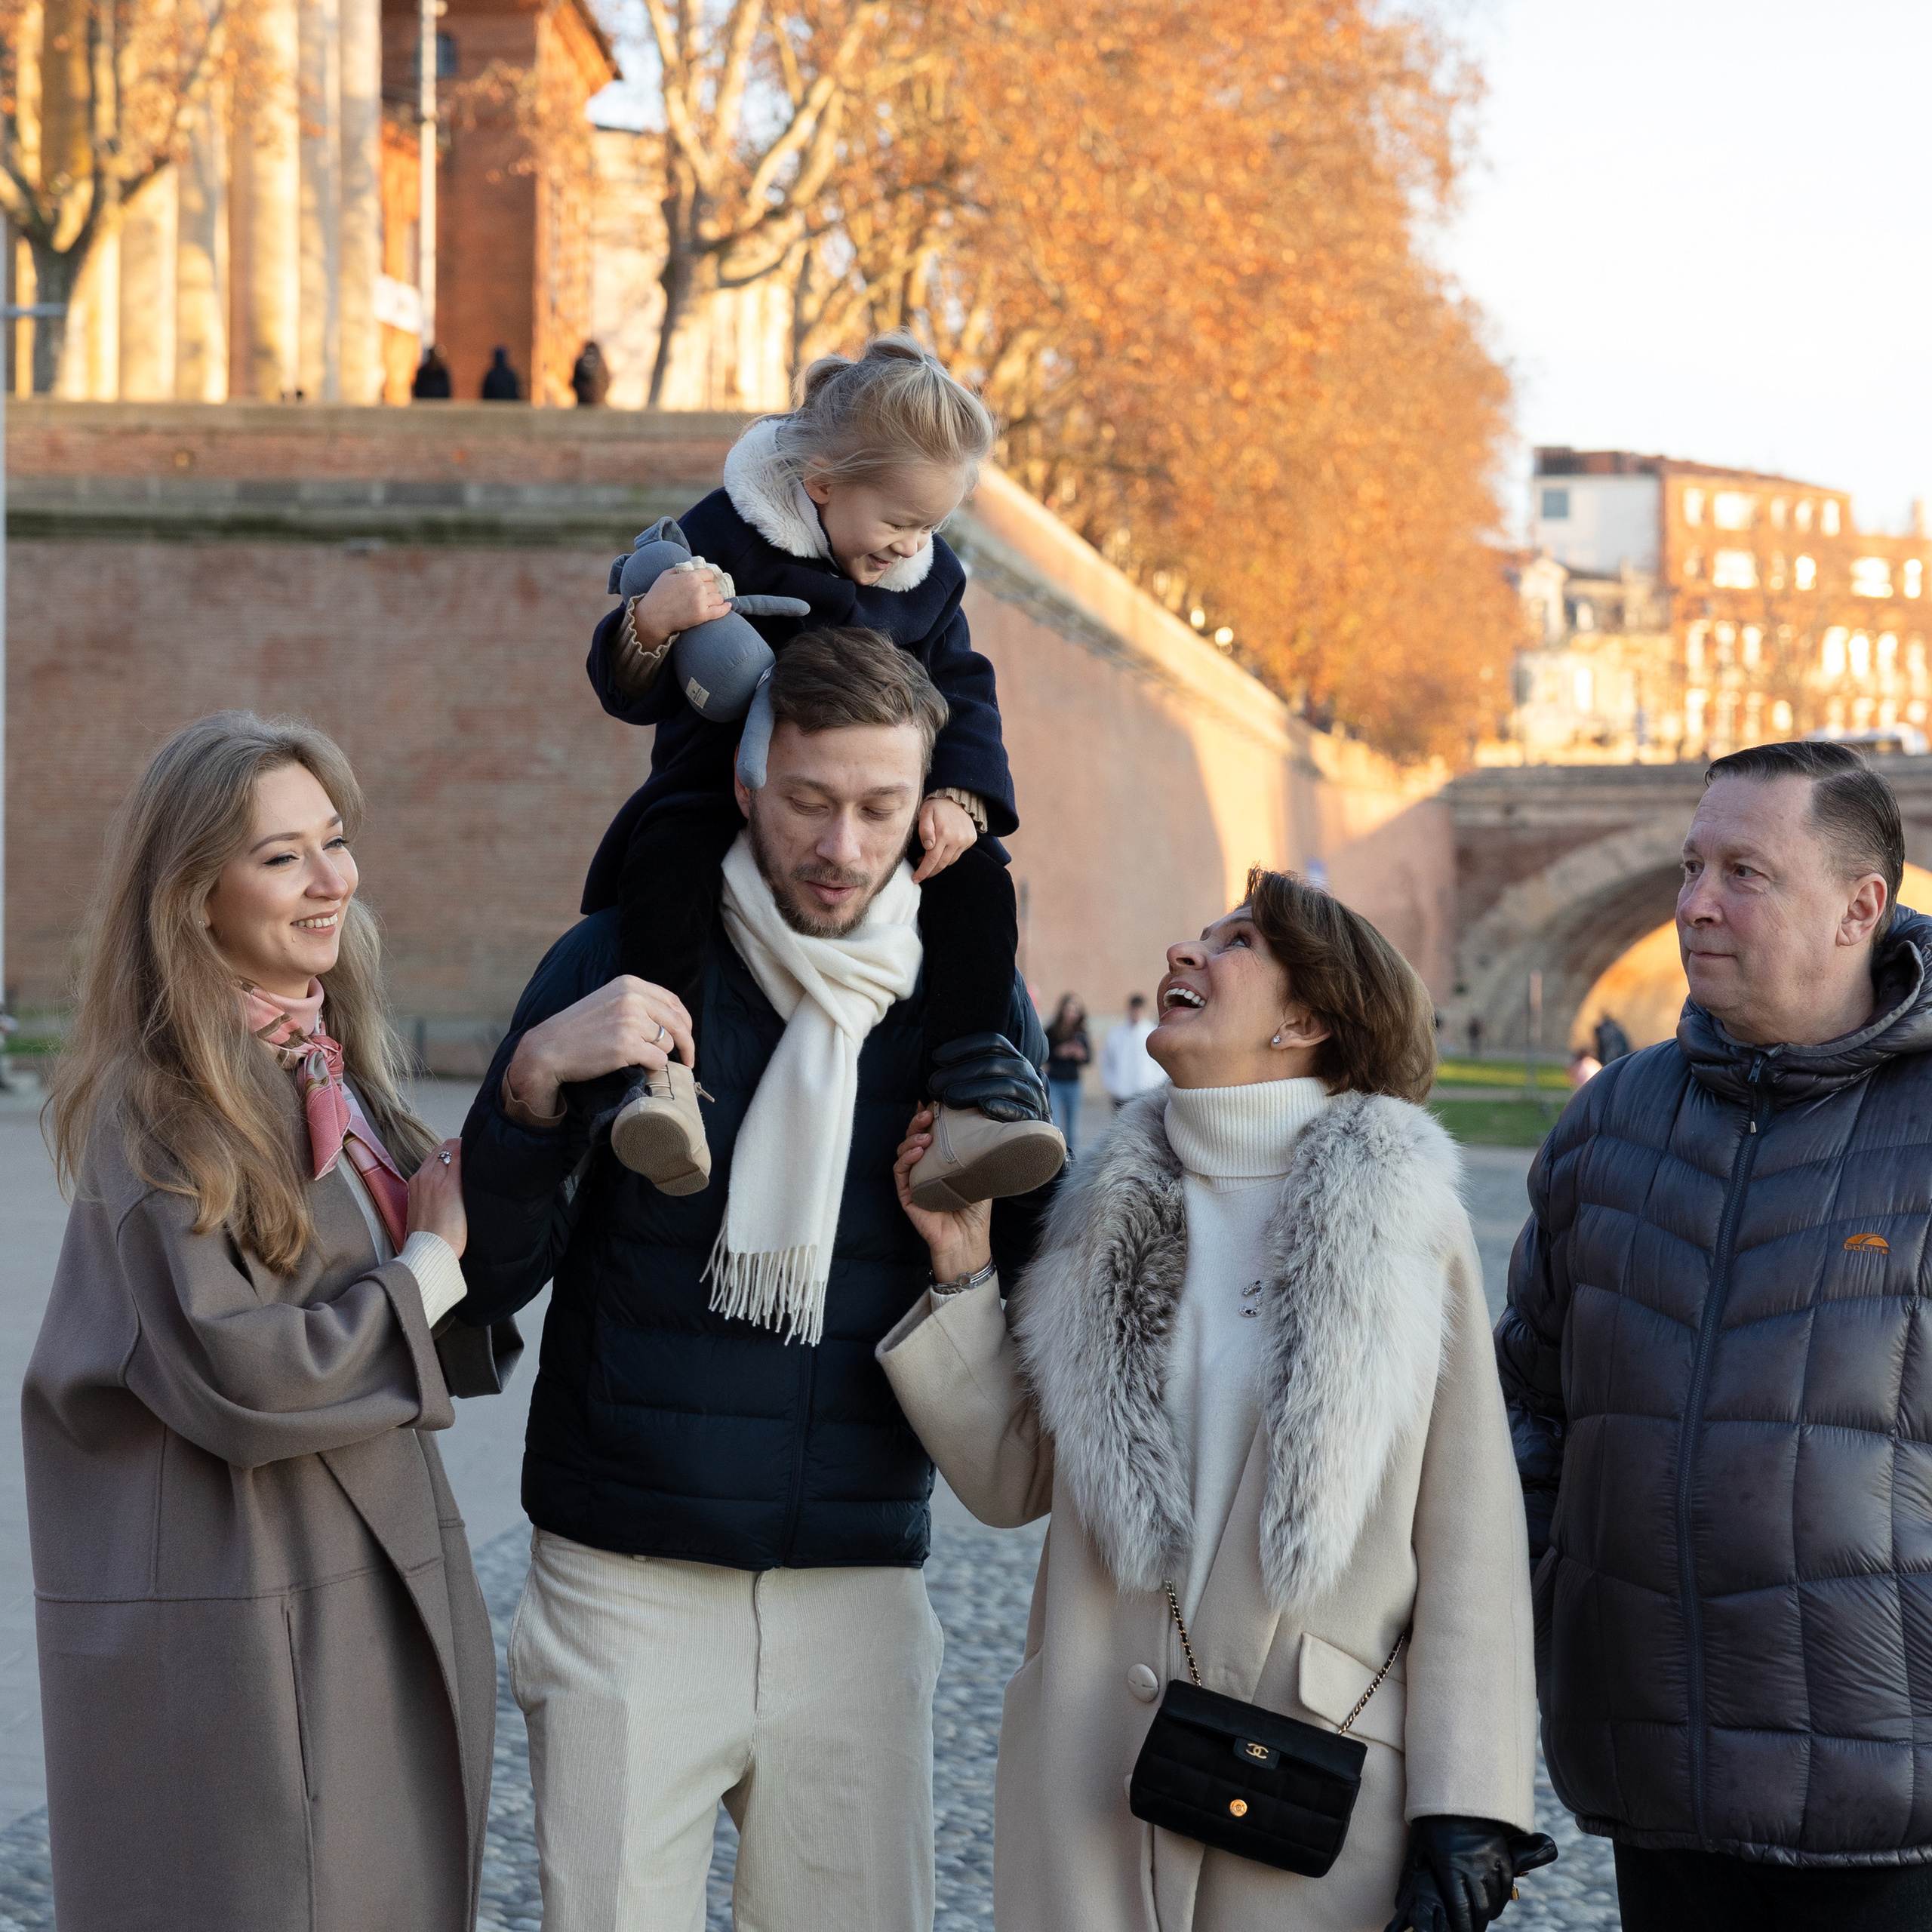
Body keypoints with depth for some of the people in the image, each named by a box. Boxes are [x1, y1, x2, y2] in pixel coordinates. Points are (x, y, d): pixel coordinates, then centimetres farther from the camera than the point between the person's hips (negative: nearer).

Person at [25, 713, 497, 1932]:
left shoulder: (335, 1066, 9)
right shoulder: (161, 1111, -15)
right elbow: (235, 1375, -21)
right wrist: (427, 1274, -11)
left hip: (382, 1599, 8)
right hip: (235, 1638, -8)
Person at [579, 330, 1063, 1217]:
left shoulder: (930, 572, 5)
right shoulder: (727, 537, -13)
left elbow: (963, 693, 3)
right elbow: (629, 693, -15)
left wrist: (958, 796, -19)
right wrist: (651, 625, -40)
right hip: (720, 790, -4)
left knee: (978, 873, -20)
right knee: (670, 849, -36)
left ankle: (967, 1107, -25)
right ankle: (662, 1070, -39)